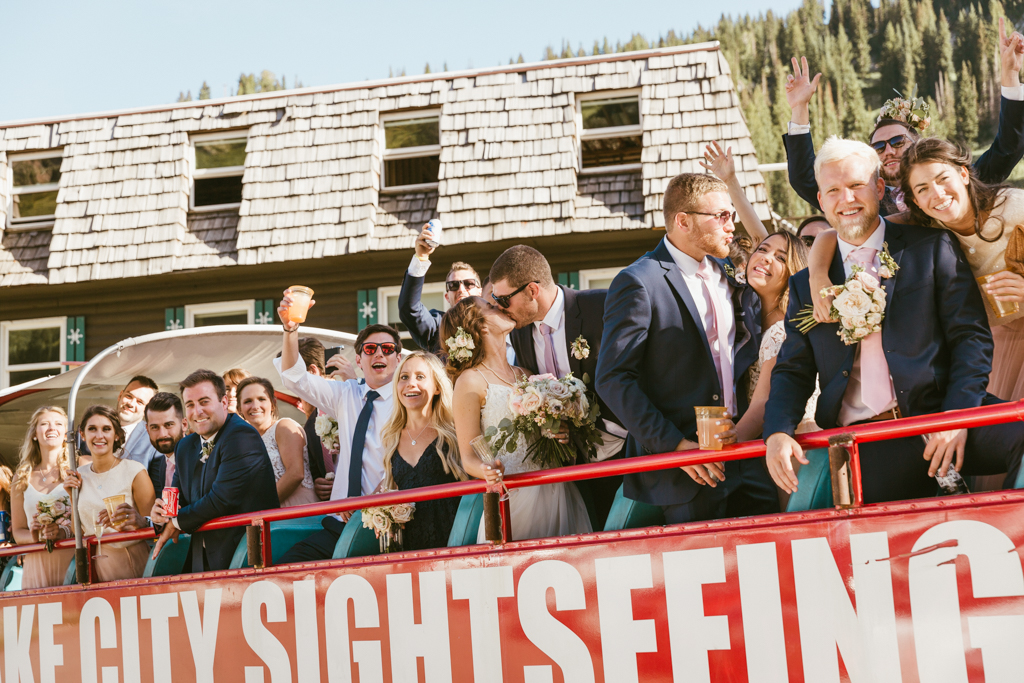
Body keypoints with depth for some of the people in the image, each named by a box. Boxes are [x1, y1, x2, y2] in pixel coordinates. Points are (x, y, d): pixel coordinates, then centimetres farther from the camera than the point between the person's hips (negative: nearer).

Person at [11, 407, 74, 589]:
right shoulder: (23, 477, 14)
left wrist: (65, 532, -18)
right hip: (37, 567, 2)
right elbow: (17, 531, 16)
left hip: (72, 563, -2)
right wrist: (34, 536, -5)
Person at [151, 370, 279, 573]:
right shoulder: (184, 447, 16)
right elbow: (178, 499, 19)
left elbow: (223, 498, -18)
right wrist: (160, 511, -6)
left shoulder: (242, 436, -12)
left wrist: (177, 521, -4)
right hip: (202, 560, 7)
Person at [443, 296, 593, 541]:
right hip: (516, 497, -6)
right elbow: (468, 457, -6)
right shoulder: (471, 381, -3)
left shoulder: (524, 374, 16)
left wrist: (562, 436, -2)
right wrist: (487, 470, -28)